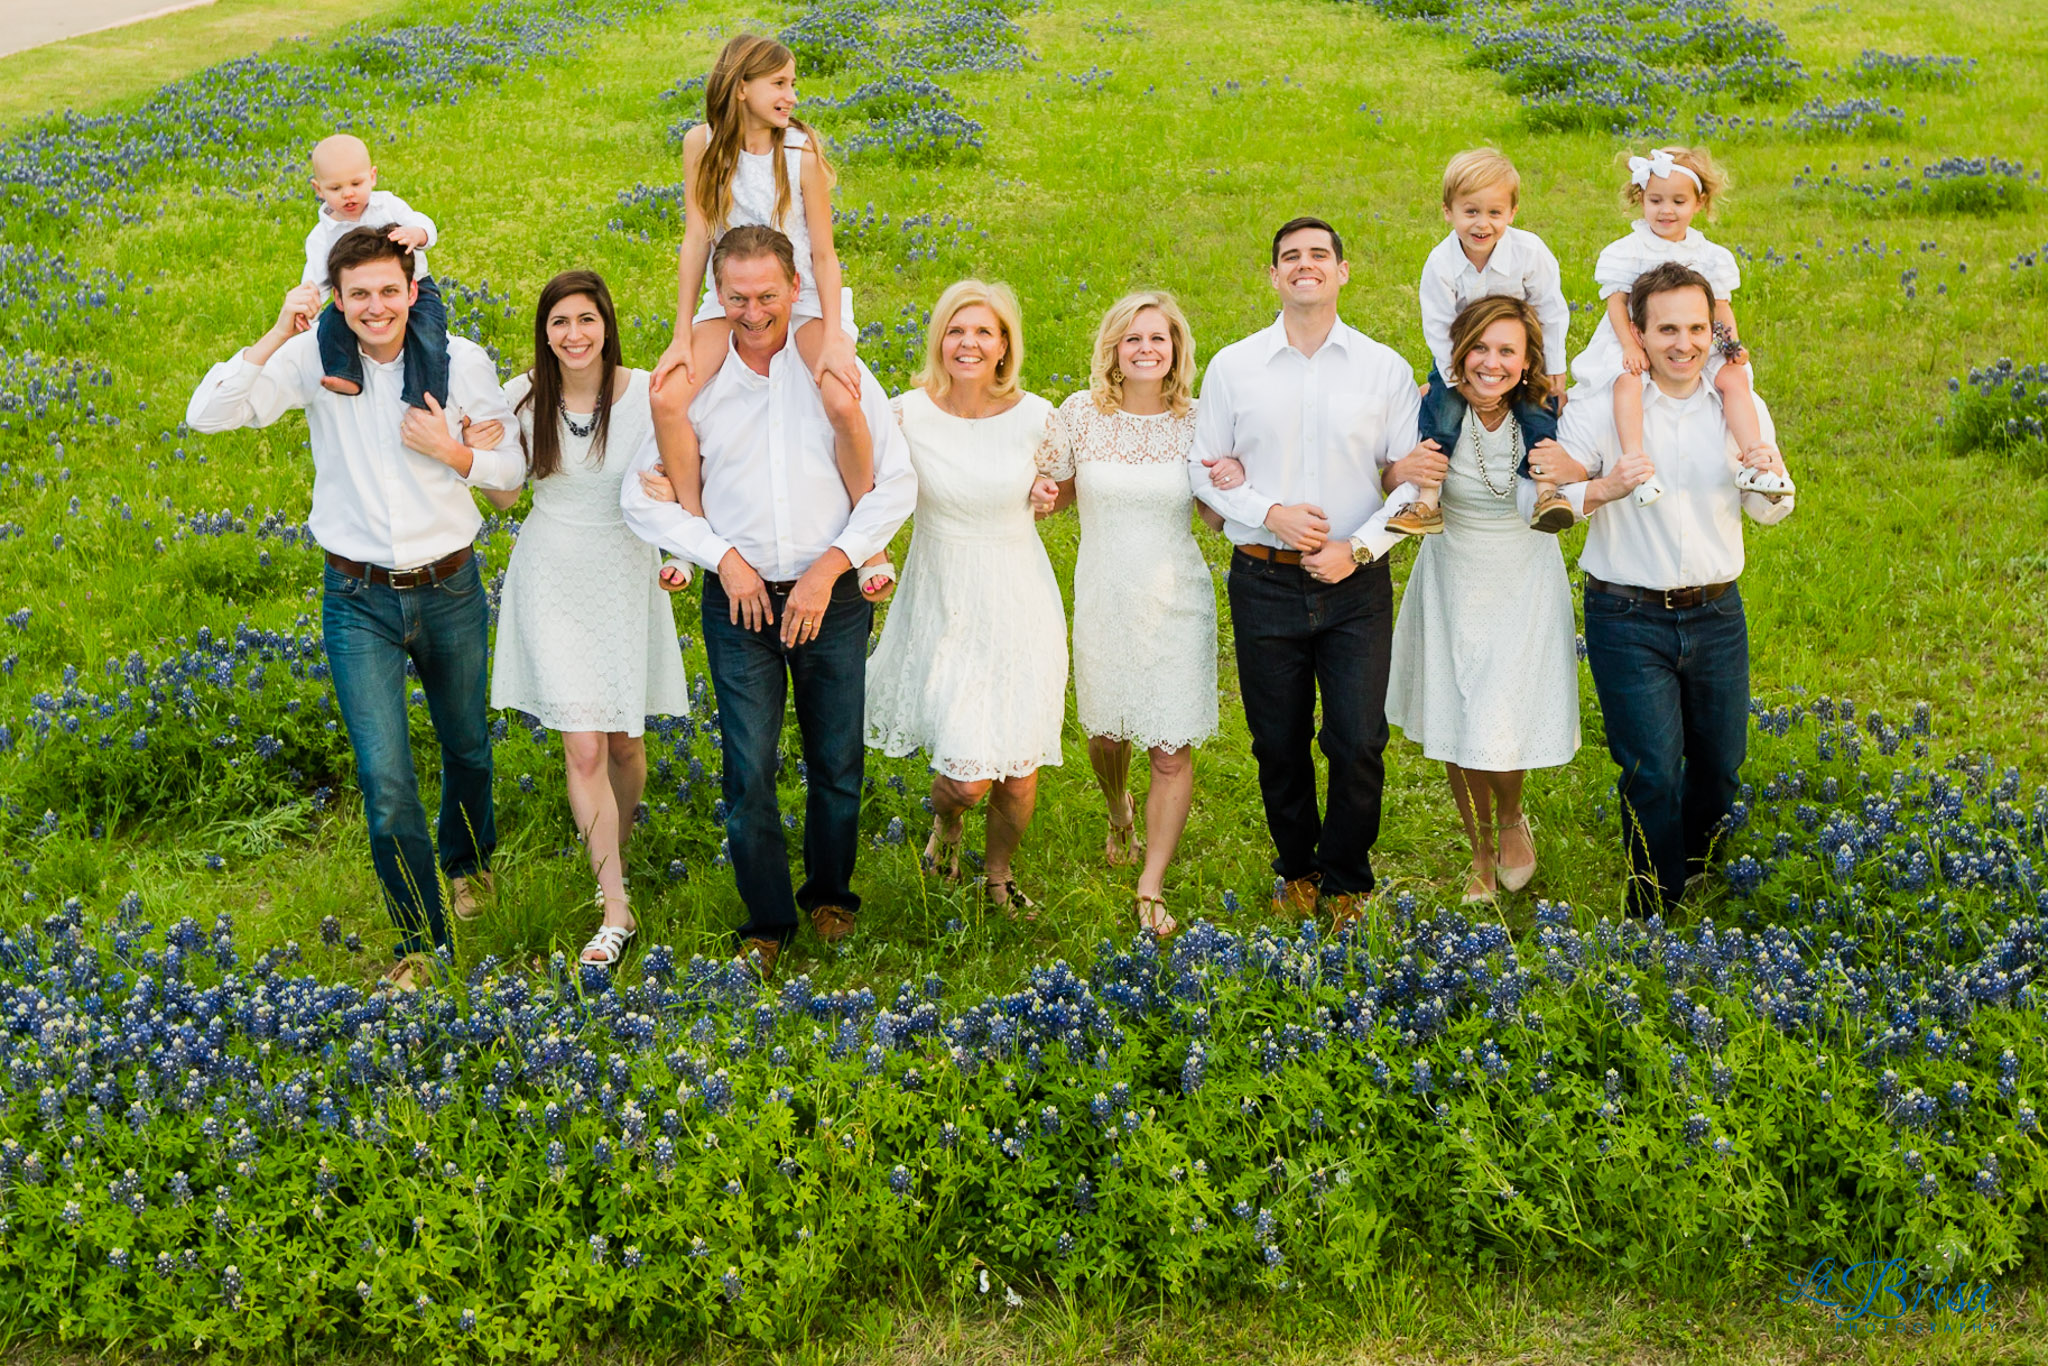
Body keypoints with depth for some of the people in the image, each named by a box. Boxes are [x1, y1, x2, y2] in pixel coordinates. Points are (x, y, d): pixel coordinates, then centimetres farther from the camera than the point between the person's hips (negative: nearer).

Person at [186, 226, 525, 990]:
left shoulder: (461, 362, -6)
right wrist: (277, 337, -24)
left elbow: (512, 469, 3)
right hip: (358, 601, -1)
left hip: (449, 589, 1)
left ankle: (468, 863, 53)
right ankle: (423, 937, 10)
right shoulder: (316, 360, -8)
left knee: (468, 748, 22)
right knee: (383, 778, -7)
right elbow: (206, 415, -17)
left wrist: (451, 452, -16)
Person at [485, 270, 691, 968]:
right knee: (583, 748, -7)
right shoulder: (524, 395, -5)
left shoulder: (649, 394, -10)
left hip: (624, 575, 0)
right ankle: (616, 910, -2)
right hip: (551, 577, 0)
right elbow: (507, 494, 5)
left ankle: (614, 851, 40)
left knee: (625, 743, 10)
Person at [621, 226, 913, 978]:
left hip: (831, 598, 0)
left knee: (838, 761, 9)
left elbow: (897, 483, -1)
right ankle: (767, 918, 17)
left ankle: (829, 893, 33)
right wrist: (723, 558, -7)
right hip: (740, 601, 0)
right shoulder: (695, 385, 0)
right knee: (749, 770, -1)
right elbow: (642, 494, 3)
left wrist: (830, 567, -10)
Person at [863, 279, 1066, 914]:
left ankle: (999, 875, 36)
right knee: (968, 775, -9)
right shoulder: (907, 415, -10)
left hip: (1020, 606, 2)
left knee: (1019, 775, 4)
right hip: (944, 610, -1)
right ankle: (945, 819, 31)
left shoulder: (1035, 416, -5)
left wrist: (1048, 494, -10)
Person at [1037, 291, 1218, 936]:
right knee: (1107, 732, 16)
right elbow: (1052, 491, 8)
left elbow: (1213, 517, 7)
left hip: (1177, 603, -1)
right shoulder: (1082, 413, -4)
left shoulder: (1194, 422, -2)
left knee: (1172, 750, -4)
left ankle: (1151, 888, 8)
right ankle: (1120, 813, 51)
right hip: (1104, 599, 1)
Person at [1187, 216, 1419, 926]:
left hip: (1357, 582, 0)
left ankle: (1347, 882, 19)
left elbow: (1414, 483, 3)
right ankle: (1297, 870, 31)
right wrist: (1271, 513, -10)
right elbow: (1203, 468, 6)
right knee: (1278, 744, 9)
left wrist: (1360, 547, -10)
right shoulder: (1233, 367, 2)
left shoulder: (1386, 369, 2)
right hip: (1265, 581, 1)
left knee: (1359, 745, -2)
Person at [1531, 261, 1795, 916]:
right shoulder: (1599, 410, -8)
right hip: (1629, 621, -4)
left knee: (1720, 766, 13)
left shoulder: (1741, 410, 4)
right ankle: (1656, 918, 10)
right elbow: (1537, 499, -12)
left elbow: (1770, 514, 12)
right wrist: (1606, 488, -30)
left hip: (1717, 614, 4)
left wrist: (1772, 482, -12)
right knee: (1652, 775, -5)